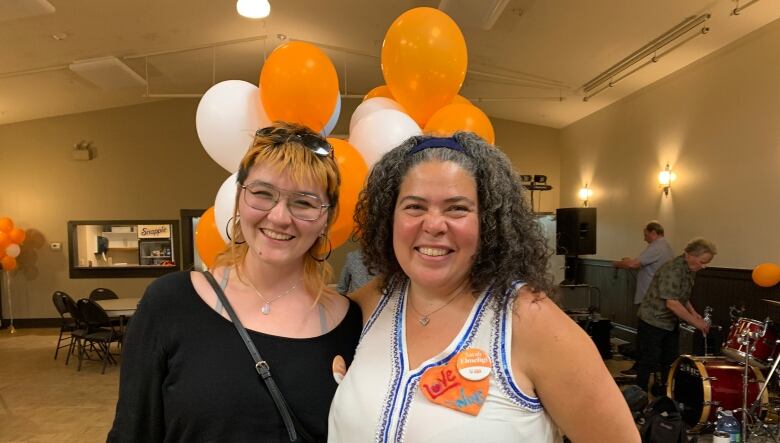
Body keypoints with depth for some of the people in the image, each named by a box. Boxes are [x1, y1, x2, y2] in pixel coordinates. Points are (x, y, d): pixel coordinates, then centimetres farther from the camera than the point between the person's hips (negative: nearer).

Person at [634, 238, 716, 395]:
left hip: (671, 323, 9)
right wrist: (695, 322, -23)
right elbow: (672, 303, -28)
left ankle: (661, 394, 31)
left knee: (670, 361, 16)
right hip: (653, 321, -9)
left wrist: (693, 313, 4)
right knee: (649, 362, 0)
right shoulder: (673, 270, -25)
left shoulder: (690, 270, 4)